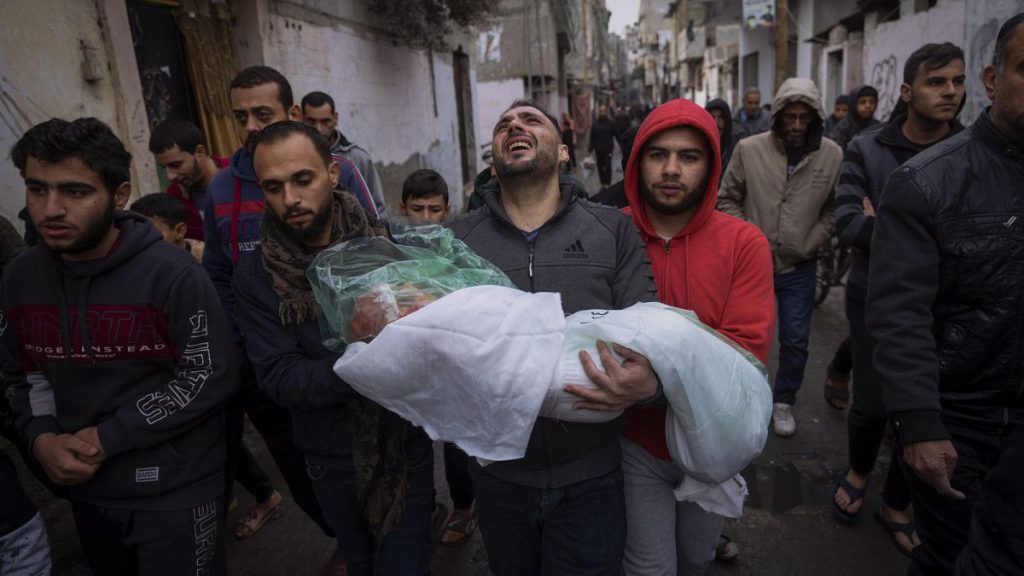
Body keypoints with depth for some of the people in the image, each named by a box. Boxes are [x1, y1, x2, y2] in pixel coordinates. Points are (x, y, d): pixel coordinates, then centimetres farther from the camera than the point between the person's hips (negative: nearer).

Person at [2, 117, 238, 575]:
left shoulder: (173, 274, -20)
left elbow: (208, 380, -19)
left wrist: (106, 438, -18)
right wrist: (41, 437, -7)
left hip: (176, 490, -6)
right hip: (85, 486, 6)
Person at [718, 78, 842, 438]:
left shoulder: (832, 156, -6)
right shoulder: (749, 149, -8)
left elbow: (833, 210, 3)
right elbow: (727, 199, 0)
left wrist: (809, 245, -5)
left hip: (799, 267, 1)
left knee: (795, 341, 10)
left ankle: (784, 402, 31)